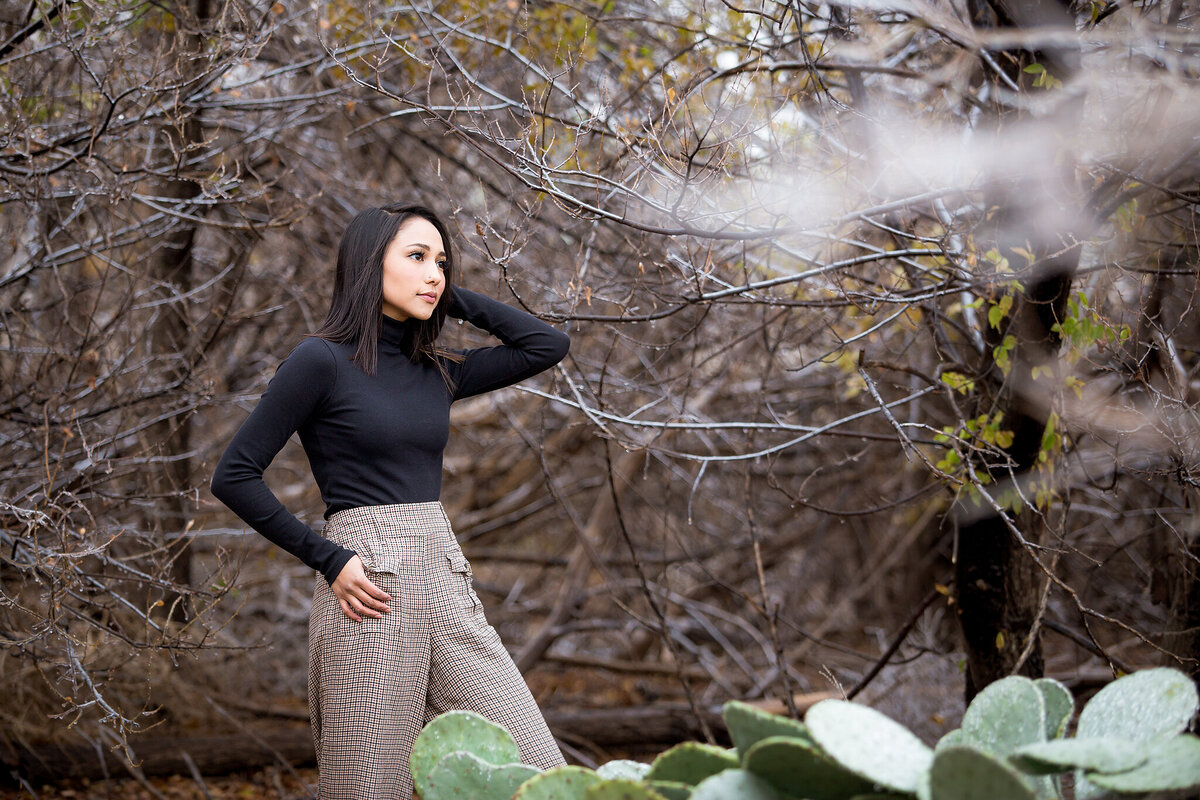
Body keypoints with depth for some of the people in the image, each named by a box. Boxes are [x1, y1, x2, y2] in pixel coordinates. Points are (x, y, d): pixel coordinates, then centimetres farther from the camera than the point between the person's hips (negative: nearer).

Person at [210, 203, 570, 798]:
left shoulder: (435, 372, 14)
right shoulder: (323, 360, -4)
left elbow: (548, 345, 18)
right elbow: (234, 476, -6)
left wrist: (455, 297, 13)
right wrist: (328, 559, -10)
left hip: (446, 586, 6)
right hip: (369, 589, -6)